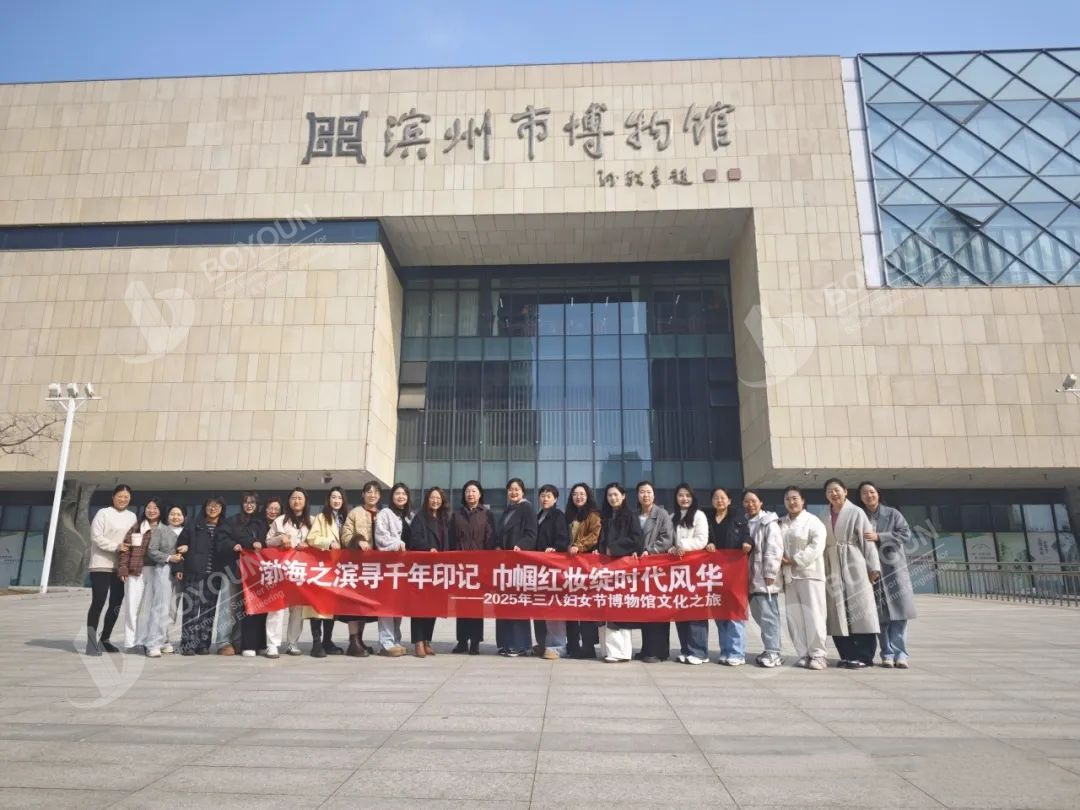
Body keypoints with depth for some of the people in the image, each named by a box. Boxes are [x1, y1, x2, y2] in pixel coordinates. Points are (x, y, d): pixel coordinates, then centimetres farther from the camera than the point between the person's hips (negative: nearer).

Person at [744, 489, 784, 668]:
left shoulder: (769, 522, -5)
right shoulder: (744, 523, 16)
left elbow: (774, 549, -13)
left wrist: (770, 573, -17)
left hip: (765, 578, -7)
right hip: (751, 578, 7)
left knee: (768, 615, -6)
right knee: (759, 615, 10)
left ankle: (773, 652, 0)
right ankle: (771, 650, 20)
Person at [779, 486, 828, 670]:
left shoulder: (813, 521, -2)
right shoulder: (781, 523, 15)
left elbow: (816, 547, -13)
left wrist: (794, 561, -14)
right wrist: (782, 561, -7)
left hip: (810, 574, -5)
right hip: (789, 576, 5)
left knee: (813, 616, -5)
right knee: (794, 617, 5)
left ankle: (817, 655, 2)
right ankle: (803, 654, 11)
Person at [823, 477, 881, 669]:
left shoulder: (856, 512, 1)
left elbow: (868, 540, -3)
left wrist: (873, 567, -10)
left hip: (854, 566, -4)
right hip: (832, 569, 4)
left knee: (859, 610, -5)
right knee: (838, 613, 3)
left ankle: (864, 656, 0)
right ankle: (848, 655, 10)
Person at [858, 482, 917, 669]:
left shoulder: (892, 514, 7)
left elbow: (906, 534, -4)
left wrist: (879, 537, -14)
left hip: (894, 568, -1)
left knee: (898, 612, -5)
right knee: (880, 615, 0)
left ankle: (900, 654, -1)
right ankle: (888, 654, 5)